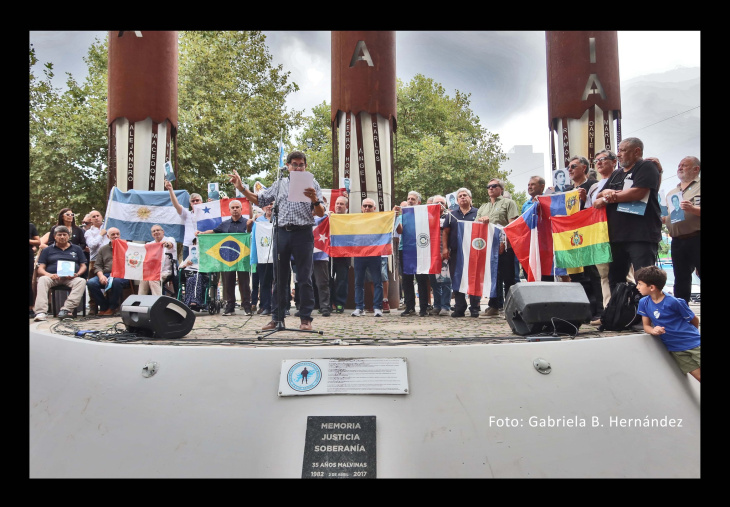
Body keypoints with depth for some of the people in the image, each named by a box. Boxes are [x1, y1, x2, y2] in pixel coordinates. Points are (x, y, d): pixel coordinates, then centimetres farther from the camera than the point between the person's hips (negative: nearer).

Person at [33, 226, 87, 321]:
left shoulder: (77, 249, 22)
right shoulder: (47, 250, 20)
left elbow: (83, 266, 17)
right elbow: (40, 269, 11)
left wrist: (77, 274, -6)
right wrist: (49, 275, -12)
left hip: (71, 278, 0)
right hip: (53, 277, 0)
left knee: (82, 281, -34)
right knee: (42, 280, -34)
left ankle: (66, 309, -43)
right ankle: (40, 312, -43)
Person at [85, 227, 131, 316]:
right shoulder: (103, 249, 24)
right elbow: (97, 265, 14)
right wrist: (101, 275, -8)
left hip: (122, 275, -3)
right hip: (106, 275, 4)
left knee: (116, 281, -39)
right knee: (91, 283, -25)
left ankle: (113, 308, -19)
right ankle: (104, 307, -9)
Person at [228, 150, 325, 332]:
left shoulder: (312, 184, 7)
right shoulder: (279, 184, 16)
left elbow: (321, 213, 1)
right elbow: (259, 200, 20)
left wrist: (315, 199, -19)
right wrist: (241, 188, 10)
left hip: (303, 233, -3)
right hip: (282, 233, 3)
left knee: (304, 278, -1)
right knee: (279, 277, 6)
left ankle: (306, 318, 5)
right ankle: (277, 317, 13)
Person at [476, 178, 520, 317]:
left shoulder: (508, 203, 8)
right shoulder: (483, 207, 25)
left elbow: (513, 224, -3)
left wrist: (504, 242, -16)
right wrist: (481, 220, -6)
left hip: (504, 247, -5)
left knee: (508, 278, -4)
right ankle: (494, 306, 12)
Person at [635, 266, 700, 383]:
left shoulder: (674, 302, -17)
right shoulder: (644, 303, -4)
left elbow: (694, 320, -3)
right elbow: (646, 325, 4)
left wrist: (692, 335, 12)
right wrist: (653, 331, -18)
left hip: (693, 344, -3)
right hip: (675, 350, 3)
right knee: (697, 375, -4)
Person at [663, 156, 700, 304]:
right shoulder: (671, 192, 21)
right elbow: (665, 217, 23)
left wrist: (693, 209, -24)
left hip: (696, 238, -6)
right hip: (677, 241, 6)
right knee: (681, 280, 10)